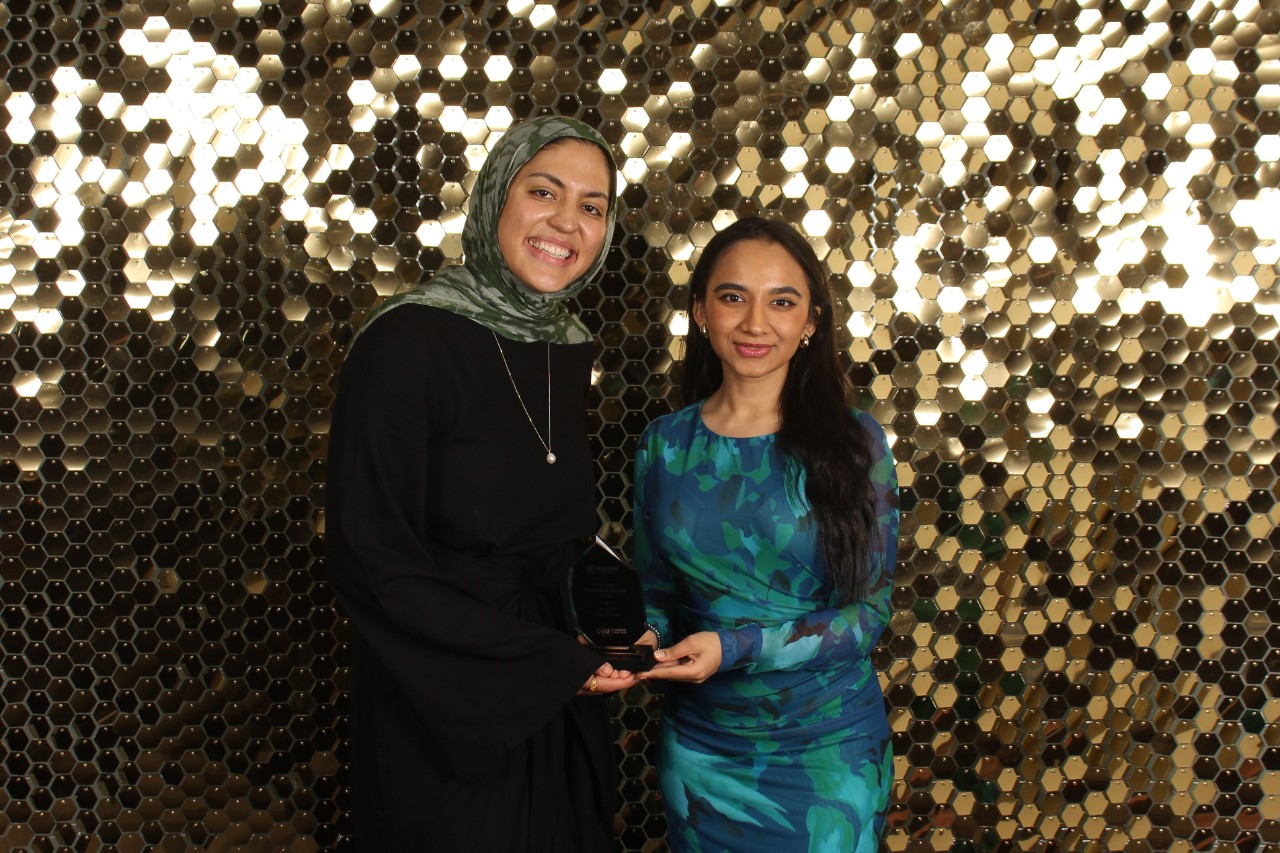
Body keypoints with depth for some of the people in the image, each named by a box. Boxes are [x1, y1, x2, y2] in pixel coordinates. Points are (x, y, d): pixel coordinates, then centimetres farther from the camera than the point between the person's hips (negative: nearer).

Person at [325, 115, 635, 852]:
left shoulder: (570, 352, 3)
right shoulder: (408, 342, -17)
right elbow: (368, 561, -19)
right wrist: (549, 659, -16)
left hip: (561, 713, 6)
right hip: (445, 725, -6)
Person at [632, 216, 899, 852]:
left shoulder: (853, 443, -10)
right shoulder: (664, 445, -3)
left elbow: (869, 610, -11)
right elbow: (658, 596, 6)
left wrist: (734, 649, -22)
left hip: (827, 751, -2)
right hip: (698, 746, 2)